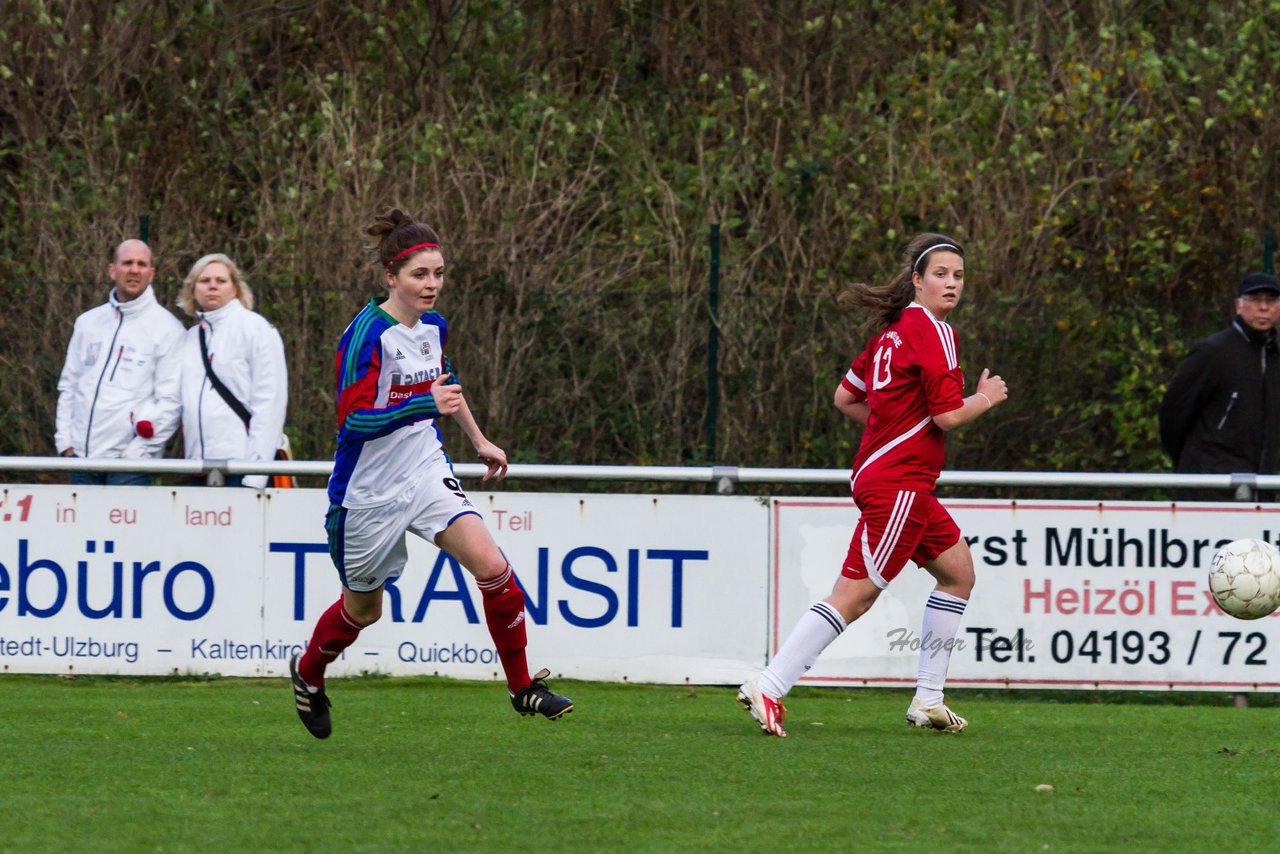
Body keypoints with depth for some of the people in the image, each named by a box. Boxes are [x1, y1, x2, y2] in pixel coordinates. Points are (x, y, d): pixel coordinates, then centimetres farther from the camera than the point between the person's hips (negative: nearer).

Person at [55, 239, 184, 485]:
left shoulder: (167, 328, -3)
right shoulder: (88, 322, 14)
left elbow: (171, 400, -7)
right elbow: (68, 386, 18)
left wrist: (138, 451, -12)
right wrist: (65, 443, 7)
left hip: (130, 464, -5)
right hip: (82, 456, 5)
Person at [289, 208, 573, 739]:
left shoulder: (433, 326, 4)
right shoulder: (368, 334, -19)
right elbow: (353, 419, -25)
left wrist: (479, 441, 32)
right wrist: (427, 405, -34)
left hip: (427, 474, 5)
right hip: (369, 491, -5)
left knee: (492, 567, -16)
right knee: (363, 608, 12)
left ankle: (523, 688, -5)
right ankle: (308, 672, 43)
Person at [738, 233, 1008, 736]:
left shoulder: (894, 329, 14)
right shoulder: (932, 331, -13)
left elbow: (845, 398, 19)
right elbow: (949, 415, -18)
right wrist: (986, 398, 1)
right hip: (899, 484, -10)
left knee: (958, 572, 17)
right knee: (855, 594, -11)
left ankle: (928, 700, 16)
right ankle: (768, 688, -14)